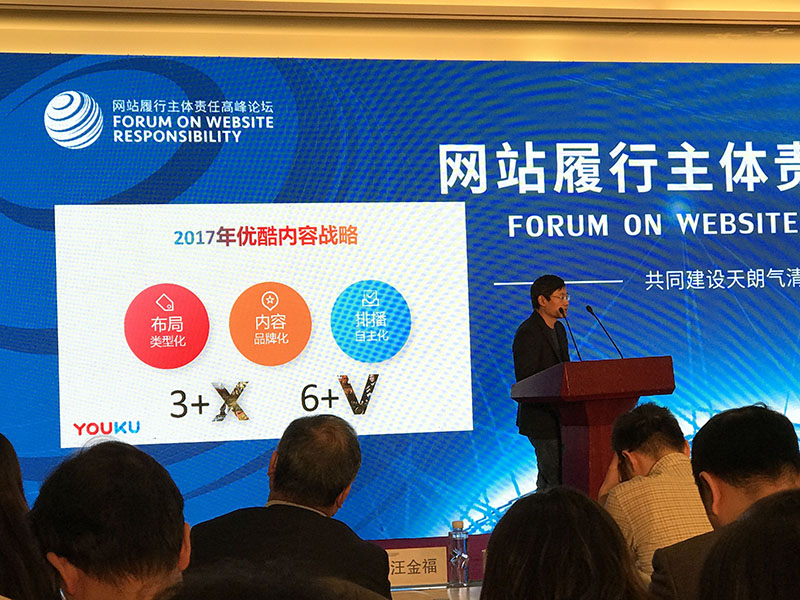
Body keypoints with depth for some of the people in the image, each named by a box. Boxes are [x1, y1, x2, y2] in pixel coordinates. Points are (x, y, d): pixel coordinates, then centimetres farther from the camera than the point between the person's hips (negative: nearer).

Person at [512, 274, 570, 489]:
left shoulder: (558, 329, 15)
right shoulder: (527, 333, -15)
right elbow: (525, 381, -20)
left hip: (558, 417, 9)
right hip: (541, 419, -9)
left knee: (549, 475, 15)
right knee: (555, 478, -9)